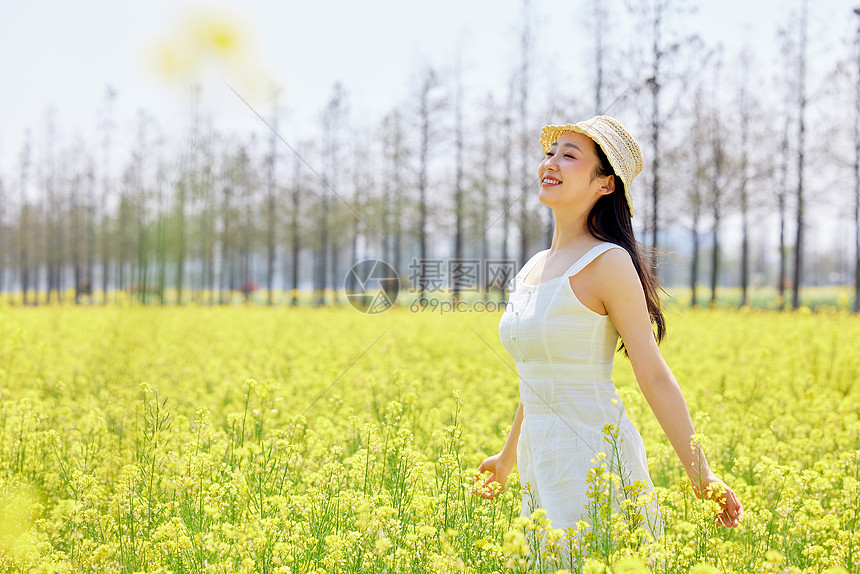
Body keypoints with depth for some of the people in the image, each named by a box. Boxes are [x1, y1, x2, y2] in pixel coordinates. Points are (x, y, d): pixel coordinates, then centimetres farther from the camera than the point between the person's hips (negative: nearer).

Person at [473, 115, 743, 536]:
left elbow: (654, 376, -12)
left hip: (596, 458, -8)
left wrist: (701, 475, -16)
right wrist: (507, 458, 31)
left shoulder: (609, 263, -11)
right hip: (544, 468, 8)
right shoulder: (533, 268, 11)